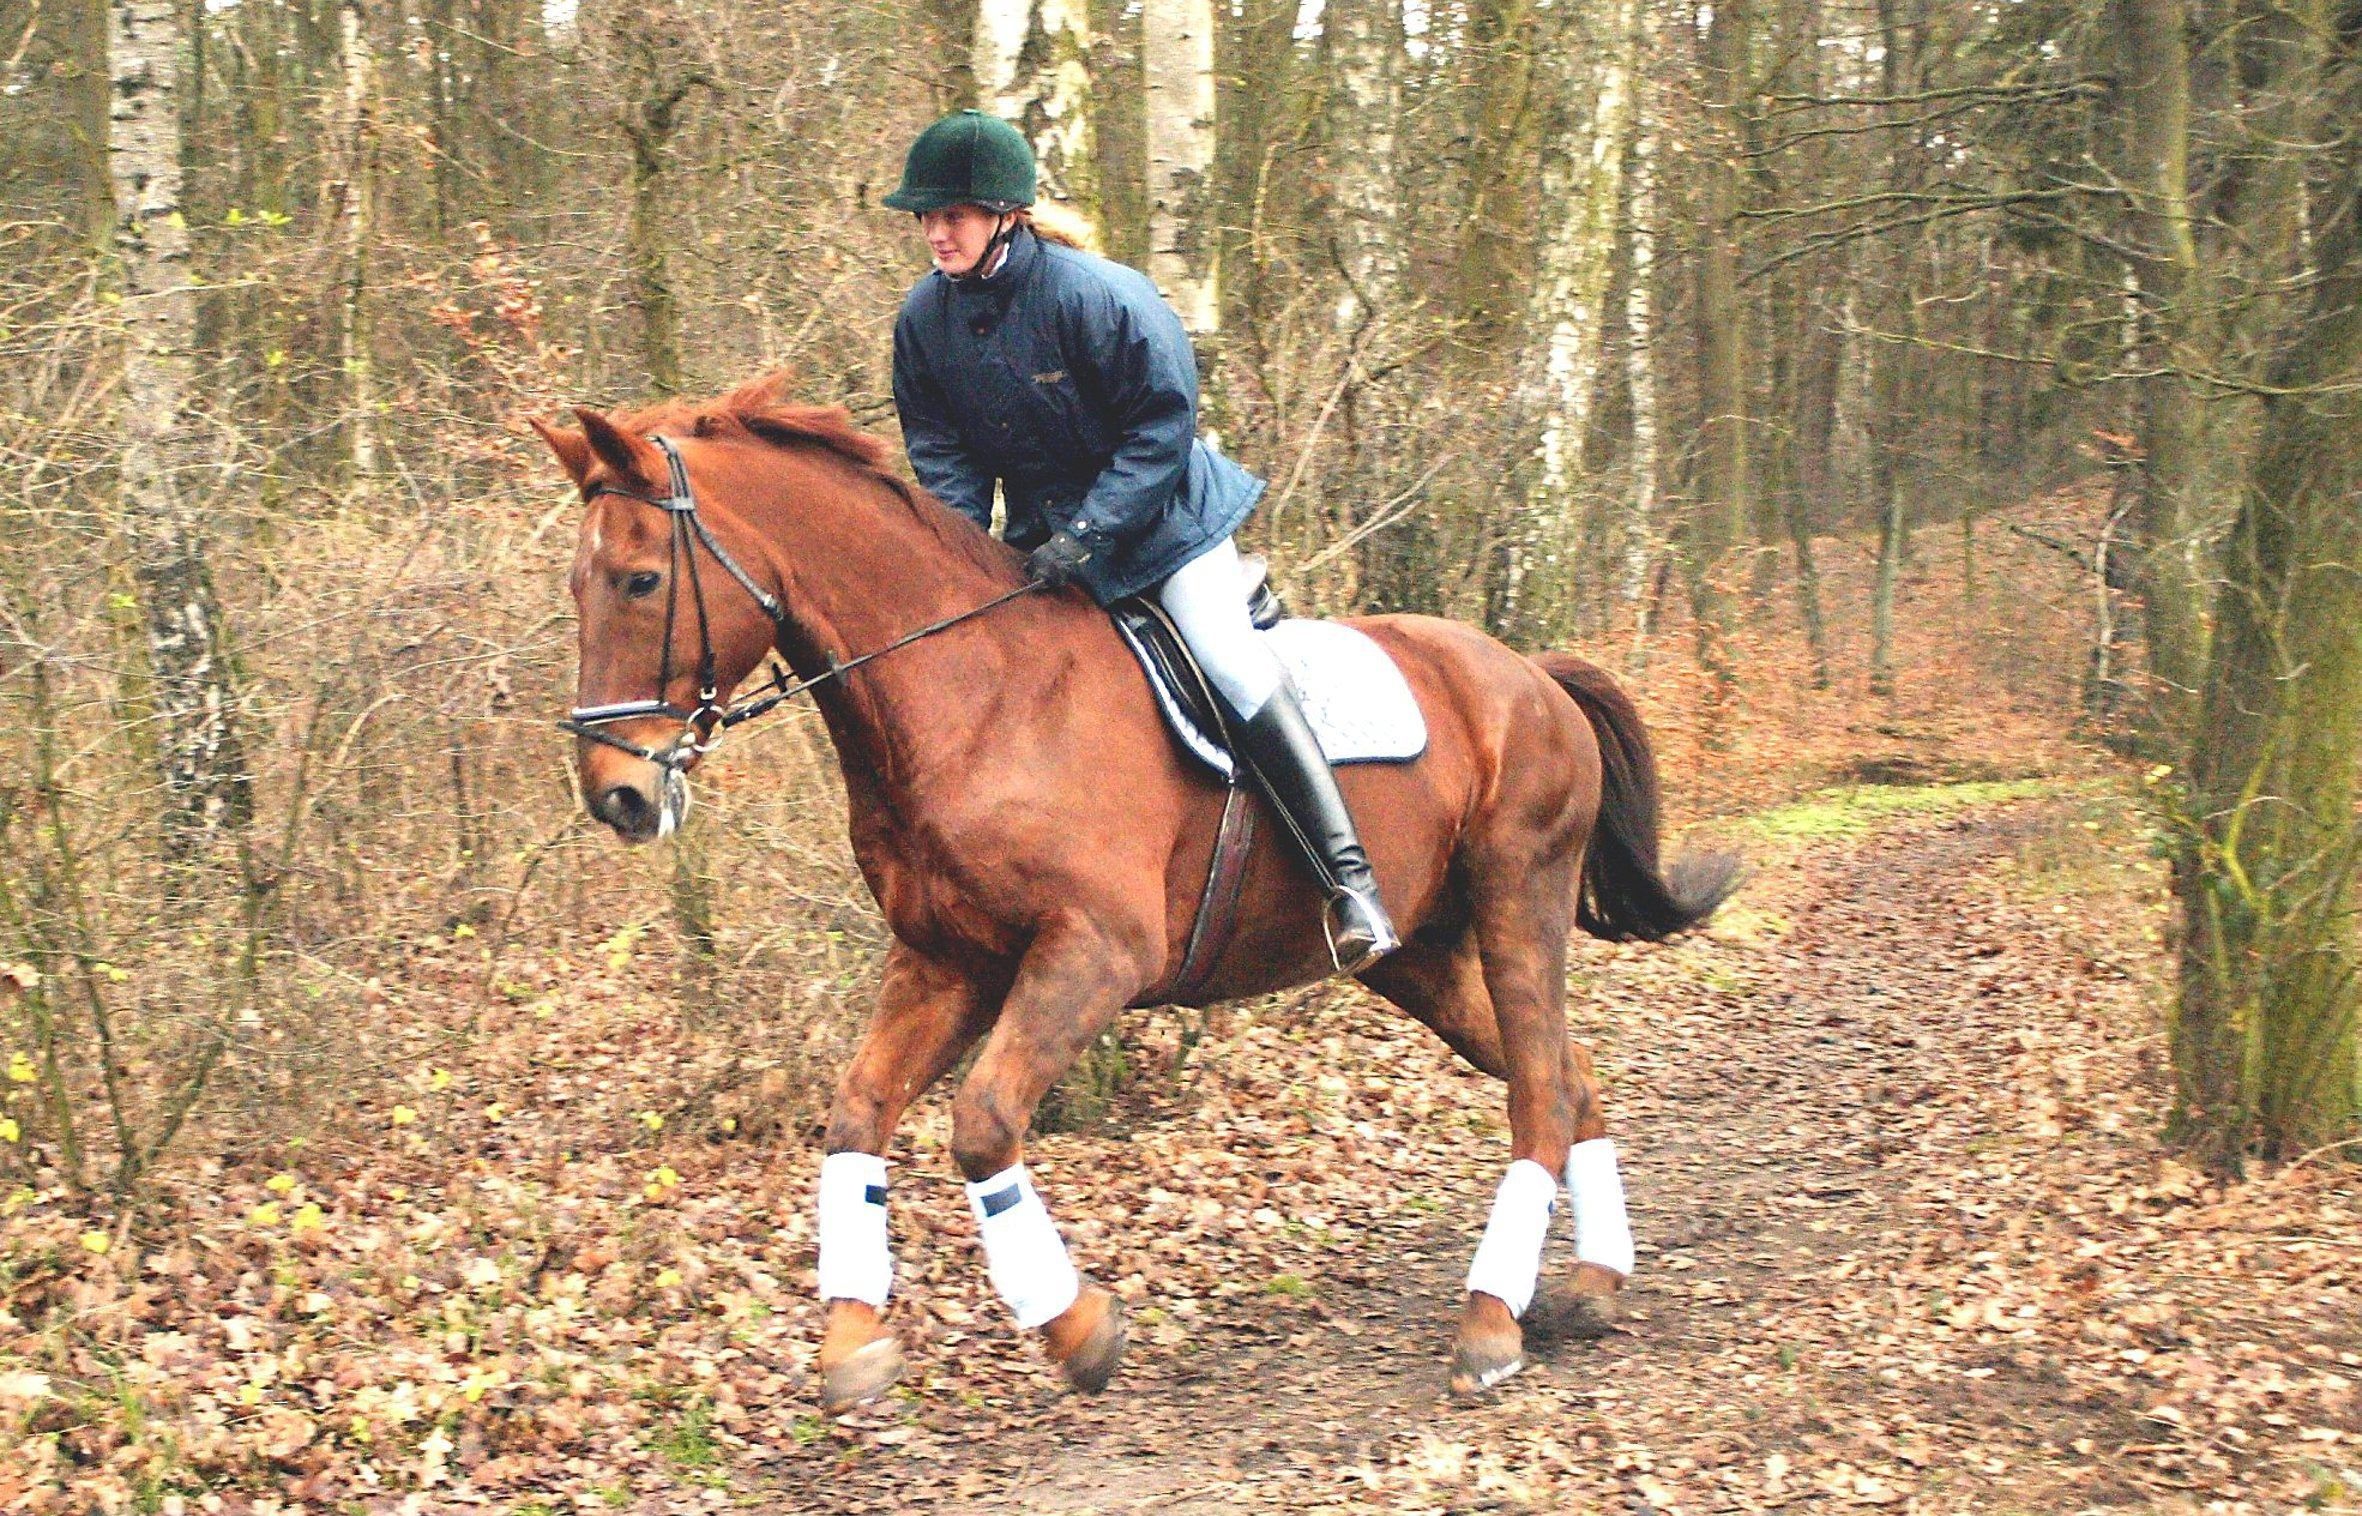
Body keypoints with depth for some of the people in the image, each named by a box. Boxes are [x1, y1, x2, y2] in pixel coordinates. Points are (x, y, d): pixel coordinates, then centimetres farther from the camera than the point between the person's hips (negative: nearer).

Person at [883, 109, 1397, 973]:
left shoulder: (1095, 294, -24)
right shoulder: (925, 318, -7)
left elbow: (1162, 429, -21)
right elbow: (941, 455, 0)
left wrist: (1086, 535, -27)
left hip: (1162, 515, -6)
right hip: (1042, 535, 6)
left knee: (1233, 665, -19)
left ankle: (1349, 877, -18)